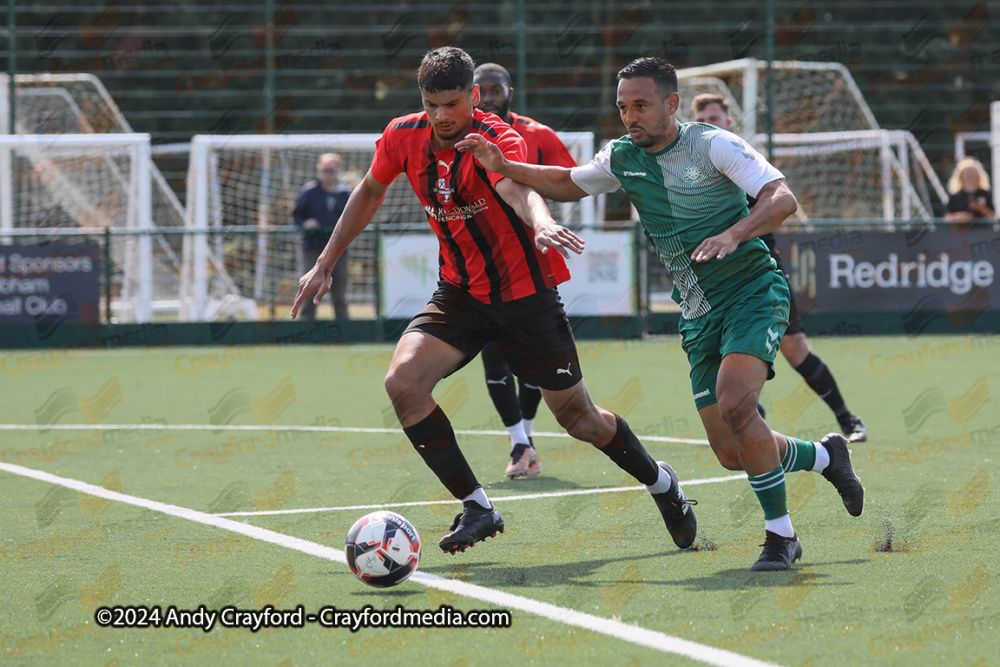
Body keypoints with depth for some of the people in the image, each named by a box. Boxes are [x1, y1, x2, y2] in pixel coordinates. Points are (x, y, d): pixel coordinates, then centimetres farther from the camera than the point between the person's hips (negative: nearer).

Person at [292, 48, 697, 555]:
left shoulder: (496, 140, -24)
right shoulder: (404, 137, -6)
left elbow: (520, 190, -45)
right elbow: (370, 193, 13)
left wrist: (543, 224, -68)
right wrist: (325, 265, 15)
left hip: (524, 293, -5)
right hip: (459, 291, 5)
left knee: (578, 417, 4)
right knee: (402, 382, -21)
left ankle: (659, 482, 35)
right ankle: (477, 508, -9)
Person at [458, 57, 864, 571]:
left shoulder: (712, 145, -12)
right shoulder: (622, 158, 5)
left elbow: (782, 198, -21)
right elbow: (568, 184, 23)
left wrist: (733, 234, -38)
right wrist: (505, 167, 8)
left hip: (753, 293, -6)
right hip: (698, 314, 6)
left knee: (734, 403, -29)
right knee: (731, 453, -1)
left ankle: (780, 535, -14)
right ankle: (826, 457, 29)